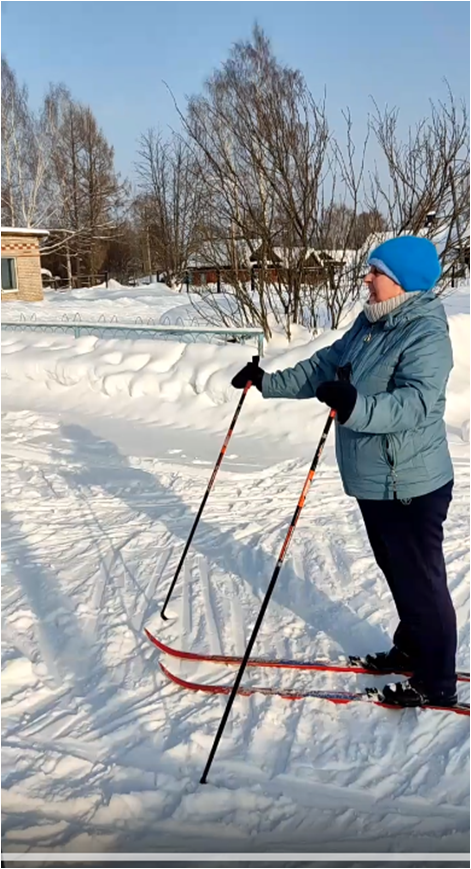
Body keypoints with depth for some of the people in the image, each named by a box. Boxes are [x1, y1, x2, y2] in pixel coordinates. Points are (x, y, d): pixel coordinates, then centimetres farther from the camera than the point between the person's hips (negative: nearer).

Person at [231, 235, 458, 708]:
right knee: (396, 572, 22)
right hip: (373, 479, 9)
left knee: (420, 581, 4)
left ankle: (436, 684, 21)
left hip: (410, 486, -9)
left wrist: (355, 407, -48)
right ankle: (410, 649, 42)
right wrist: (268, 382, 14)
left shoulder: (427, 335, -19)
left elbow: (414, 403, -33)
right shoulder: (370, 323, 8)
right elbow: (325, 364, 17)